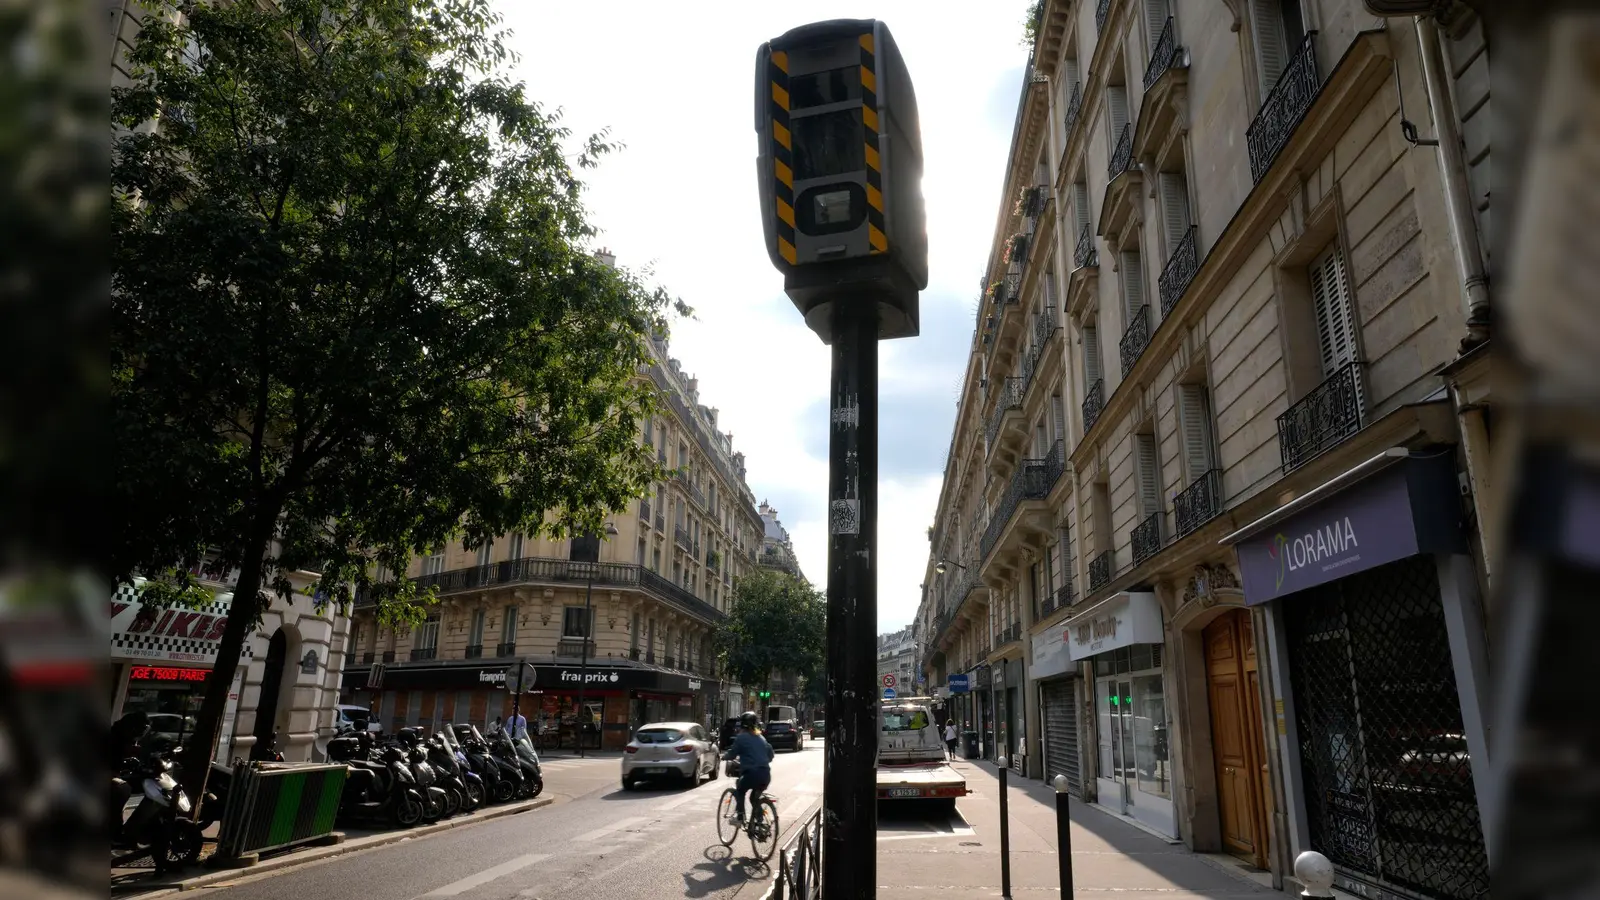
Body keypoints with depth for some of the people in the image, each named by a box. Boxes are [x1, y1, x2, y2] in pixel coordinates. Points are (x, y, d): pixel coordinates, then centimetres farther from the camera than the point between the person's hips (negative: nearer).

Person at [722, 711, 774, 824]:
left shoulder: (741, 737, 0)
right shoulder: (760, 737, 18)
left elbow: (732, 754, 3)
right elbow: (771, 754, 22)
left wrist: (723, 756, 22)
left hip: (751, 773, -6)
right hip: (766, 774, 6)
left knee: (739, 792, 20)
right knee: (755, 797, 24)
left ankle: (740, 817, 9)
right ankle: (760, 821, 16)